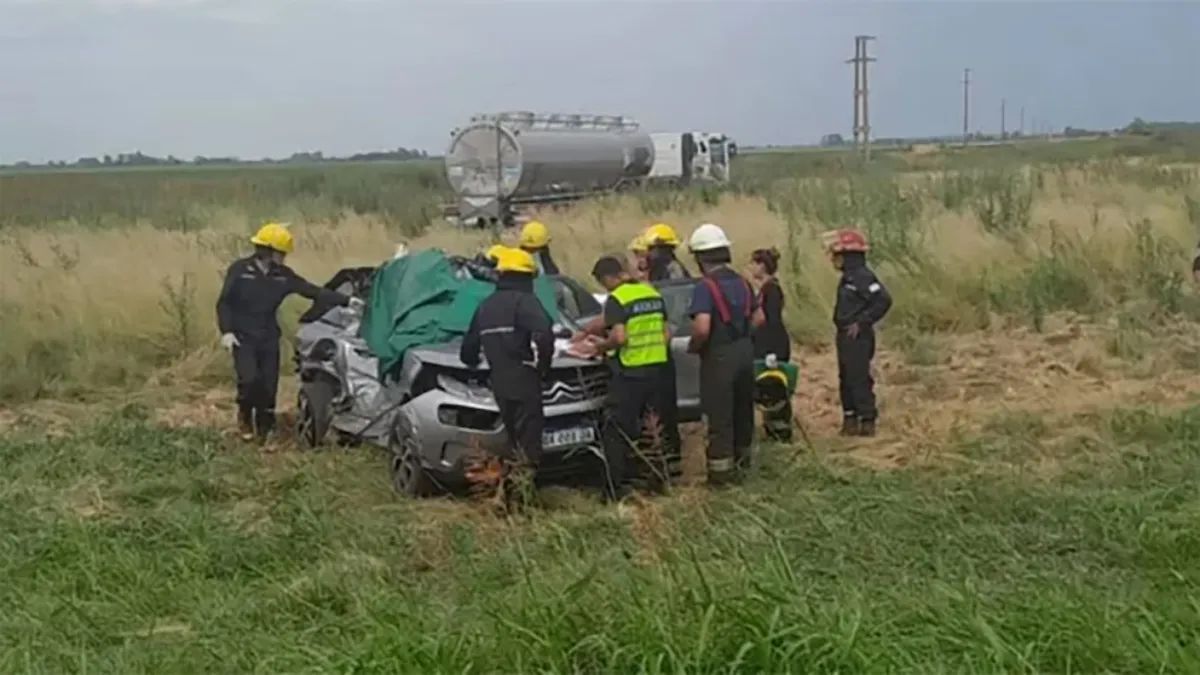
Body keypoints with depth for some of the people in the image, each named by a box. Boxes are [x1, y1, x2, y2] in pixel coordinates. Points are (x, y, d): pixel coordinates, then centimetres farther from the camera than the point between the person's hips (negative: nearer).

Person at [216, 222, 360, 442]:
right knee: (250, 379, -20)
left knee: (269, 386, 1)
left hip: (269, 338, 4)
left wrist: (346, 300, -7)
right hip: (242, 337, -4)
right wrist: (226, 331, -16)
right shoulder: (240, 270, -8)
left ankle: (266, 431, 15)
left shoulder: (283, 275, 1)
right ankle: (245, 415, 9)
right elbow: (224, 303, -4)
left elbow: (313, 291, 0)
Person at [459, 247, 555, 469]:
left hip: (499, 384, 7)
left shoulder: (485, 305, 15)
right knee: (528, 444, -4)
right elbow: (543, 334, -27)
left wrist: (473, 363, 43)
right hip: (524, 382, -7)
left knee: (515, 442, 18)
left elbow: (468, 346, 22)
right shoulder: (524, 301, -9)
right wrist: (543, 363, -11)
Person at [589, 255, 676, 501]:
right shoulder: (653, 294, 10)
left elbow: (619, 337, -22)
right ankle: (659, 479, 17)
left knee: (616, 433, 1)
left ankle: (618, 487, -2)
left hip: (630, 373, -7)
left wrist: (601, 346, -4)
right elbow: (667, 333, 12)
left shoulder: (616, 299, -12)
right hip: (658, 370, 7)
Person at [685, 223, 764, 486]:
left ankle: (721, 469, 6)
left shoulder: (705, 286, -18)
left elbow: (702, 328, -28)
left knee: (719, 415, 1)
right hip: (745, 350, 7)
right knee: (743, 407, 19)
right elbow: (758, 318, 11)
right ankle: (742, 459, 33)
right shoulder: (741, 282, 5)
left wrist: (693, 346, -10)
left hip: (719, 356, -7)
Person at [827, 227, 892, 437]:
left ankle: (867, 421, -1)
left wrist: (862, 322, -21)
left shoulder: (862, 276, -17)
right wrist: (841, 329, 11)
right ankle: (850, 419, 22)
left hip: (858, 337, -10)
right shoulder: (848, 277, 13)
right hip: (846, 336, 10)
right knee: (846, 379, 14)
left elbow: (884, 300, -24)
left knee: (859, 379, -7)